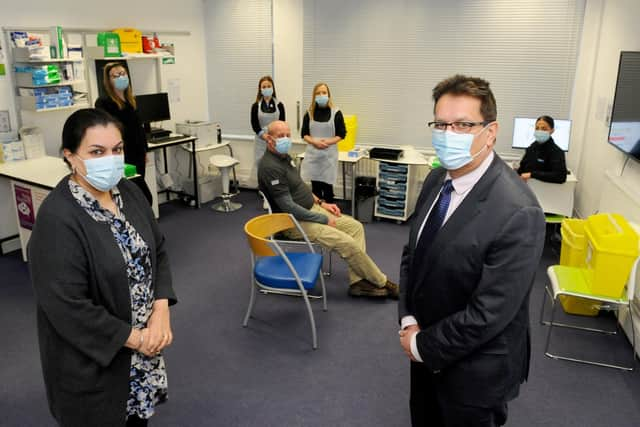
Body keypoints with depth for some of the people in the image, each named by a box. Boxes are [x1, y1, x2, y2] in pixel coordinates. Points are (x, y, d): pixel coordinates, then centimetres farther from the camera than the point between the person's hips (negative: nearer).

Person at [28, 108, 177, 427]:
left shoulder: (128, 192, -3)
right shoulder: (57, 219, -25)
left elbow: (157, 251, 3)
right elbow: (67, 307, -25)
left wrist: (161, 312, -10)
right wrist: (133, 338, -17)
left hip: (144, 339, 6)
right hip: (92, 358, -5)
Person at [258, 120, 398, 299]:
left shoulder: (284, 157, 7)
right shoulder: (270, 167, -23)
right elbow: (289, 207, -25)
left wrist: (321, 203, 9)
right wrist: (324, 220, -18)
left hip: (311, 208, 10)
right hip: (296, 221, -10)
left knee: (355, 226, 1)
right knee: (347, 243, -17)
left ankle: (357, 282, -1)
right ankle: (381, 283, 3)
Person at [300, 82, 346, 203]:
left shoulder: (336, 113, -2)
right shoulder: (309, 113, 5)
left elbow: (341, 134, -1)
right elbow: (304, 134, 5)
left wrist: (328, 142, -16)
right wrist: (314, 142, -13)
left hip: (329, 153, -2)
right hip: (313, 153, 2)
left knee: (327, 185, -1)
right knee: (315, 185, 6)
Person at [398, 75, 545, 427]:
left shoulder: (517, 213, -28)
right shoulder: (437, 180, -4)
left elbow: (489, 312, -26)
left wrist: (423, 345, -14)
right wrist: (408, 321, -8)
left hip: (474, 370, -6)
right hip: (427, 353, 7)